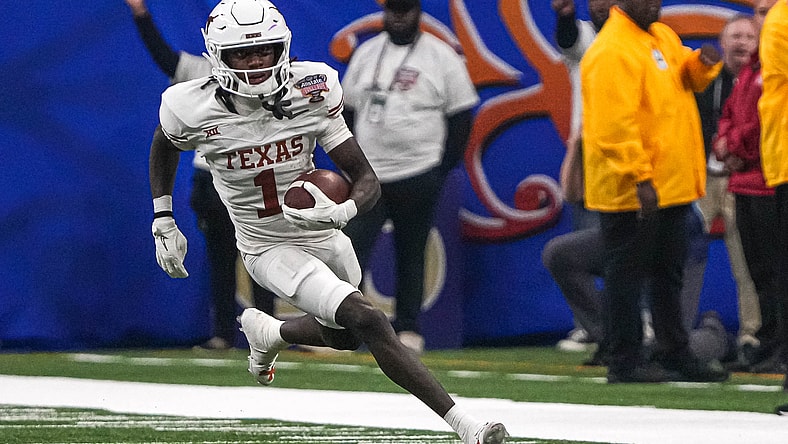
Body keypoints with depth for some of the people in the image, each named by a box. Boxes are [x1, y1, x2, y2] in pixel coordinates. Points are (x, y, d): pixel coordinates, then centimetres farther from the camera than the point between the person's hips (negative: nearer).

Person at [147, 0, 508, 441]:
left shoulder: (310, 94, -17)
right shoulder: (196, 110, -18)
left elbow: (368, 180, -15)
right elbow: (165, 144, 9)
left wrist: (341, 212, -36)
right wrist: (163, 221, 6)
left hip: (325, 235, 4)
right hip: (270, 250, -4)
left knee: (344, 337, 24)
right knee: (369, 322, -22)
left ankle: (269, 333, 54)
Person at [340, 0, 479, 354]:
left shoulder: (441, 57, -1)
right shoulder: (367, 53, 11)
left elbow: (461, 116, -1)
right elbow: (347, 110, 17)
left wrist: (442, 169, -5)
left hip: (417, 175, -3)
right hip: (368, 175, 3)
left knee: (411, 255, 4)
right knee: (352, 247, -7)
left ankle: (408, 329, 13)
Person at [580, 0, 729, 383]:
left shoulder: (662, 37, 13)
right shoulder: (611, 52, -17)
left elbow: (684, 78, 25)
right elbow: (616, 123, -23)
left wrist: (701, 64, 1)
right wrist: (640, 178, -27)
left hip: (671, 187, 9)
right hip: (631, 191, -9)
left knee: (668, 272, 15)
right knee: (628, 274, -2)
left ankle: (674, 354, 23)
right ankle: (625, 362, 2)